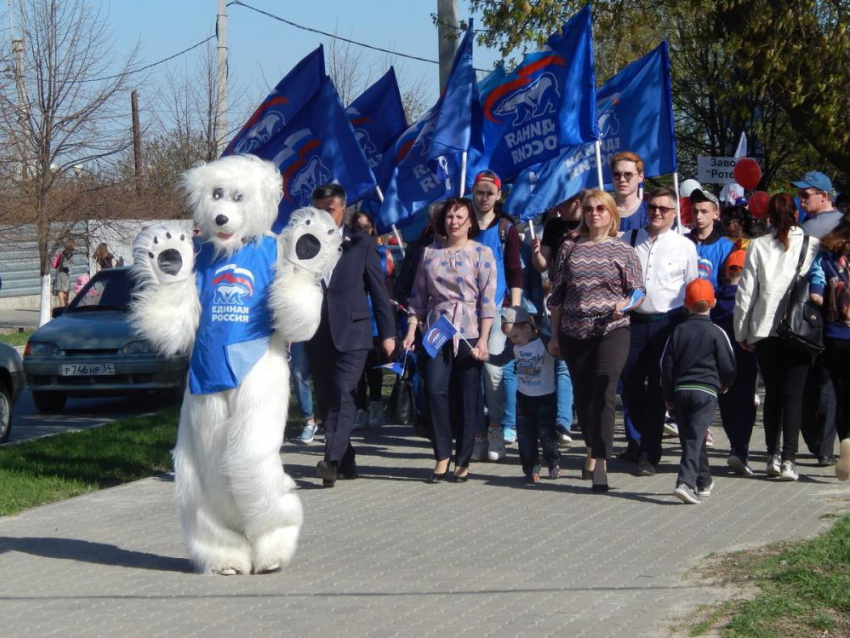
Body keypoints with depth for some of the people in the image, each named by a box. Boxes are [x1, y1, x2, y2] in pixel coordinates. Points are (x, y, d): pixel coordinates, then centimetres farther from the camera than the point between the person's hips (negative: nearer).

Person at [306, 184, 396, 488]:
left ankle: (332, 460, -25)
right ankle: (346, 463, 14)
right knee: (326, 401, 5)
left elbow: (379, 290, 6)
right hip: (317, 336, 3)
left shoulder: (362, 244, 6)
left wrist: (387, 332, 2)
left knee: (342, 396, -17)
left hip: (351, 334, -3)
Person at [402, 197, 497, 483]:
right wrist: (412, 330, 3)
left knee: (467, 398, 0)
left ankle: (462, 461, 10)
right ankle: (442, 457, -1)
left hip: (469, 334, -2)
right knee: (435, 390, -10)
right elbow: (419, 295, 12)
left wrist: (483, 340, -10)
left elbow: (488, 300, -4)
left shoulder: (482, 253, 2)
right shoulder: (430, 253, 11)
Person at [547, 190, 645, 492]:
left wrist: (625, 304, -17)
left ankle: (601, 461, -18)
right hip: (574, 333, 3)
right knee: (583, 396, 10)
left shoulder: (624, 251, 4)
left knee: (603, 394, -15)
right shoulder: (570, 247, 10)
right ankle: (593, 449, 31)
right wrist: (554, 335, 11)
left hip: (611, 331, -3)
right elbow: (558, 294, 13)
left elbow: (638, 291, 5)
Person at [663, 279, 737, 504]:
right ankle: (685, 481, -25)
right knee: (695, 437, -9)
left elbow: (666, 366, 6)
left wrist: (668, 396, 14)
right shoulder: (716, 333, -2)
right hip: (706, 391, -3)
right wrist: (724, 384, 21)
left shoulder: (678, 331, 6)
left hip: (680, 390, 3)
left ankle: (703, 481, 27)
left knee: (689, 436, 15)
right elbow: (728, 366, -1)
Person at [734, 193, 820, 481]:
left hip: (765, 330, 2)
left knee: (772, 393, 14)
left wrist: (742, 333, 12)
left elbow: (746, 292, 4)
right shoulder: (812, 244, 0)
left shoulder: (758, 246, 4)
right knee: (794, 394, 0)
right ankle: (788, 459, -8)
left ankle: (773, 457, 15)